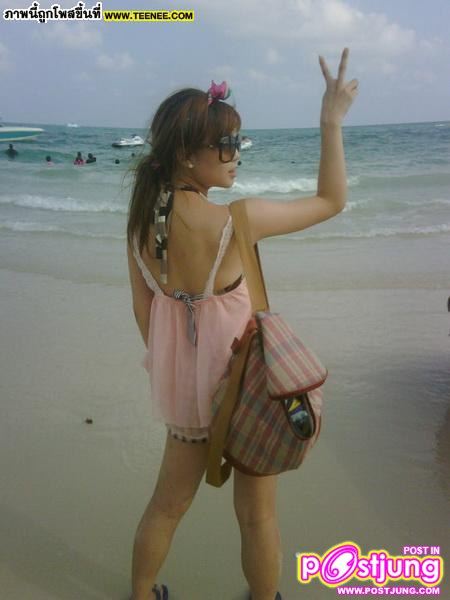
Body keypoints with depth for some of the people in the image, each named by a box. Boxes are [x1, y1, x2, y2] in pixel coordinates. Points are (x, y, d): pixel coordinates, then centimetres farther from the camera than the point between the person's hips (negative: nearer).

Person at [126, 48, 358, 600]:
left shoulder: (141, 219, -7)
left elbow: (142, 308, 2)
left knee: (168, 503, 27)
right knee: (257, 514, 18)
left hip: (182, 378, 6)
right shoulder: (235, 220, -24)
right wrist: (332, 120, -5)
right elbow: (331, 201, -10)